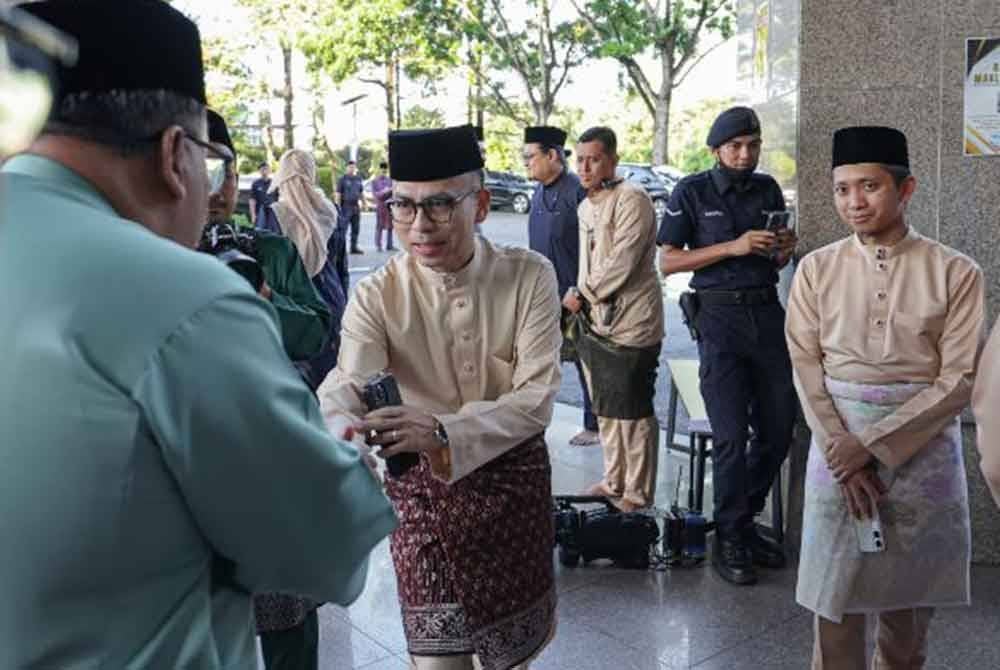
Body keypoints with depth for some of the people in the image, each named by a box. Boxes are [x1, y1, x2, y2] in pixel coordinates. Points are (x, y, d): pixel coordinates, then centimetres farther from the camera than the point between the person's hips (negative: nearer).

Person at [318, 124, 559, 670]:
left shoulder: (529, 276, -14)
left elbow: (537, 397, -22)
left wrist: (442, 433, -39)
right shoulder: (377, 296, -14)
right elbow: (348, 386, -31)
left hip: (515, 475, 1)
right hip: (421, 484, 0)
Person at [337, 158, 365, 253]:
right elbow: (338, 194, -5)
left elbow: (362, 192, 21)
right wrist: (338, 207, -11)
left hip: (356, 206, 6)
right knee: (343, 228, -9)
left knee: (356, 228, 8)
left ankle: (354, 247, 16)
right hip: (346, 207, -5)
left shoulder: (359, 179, 13)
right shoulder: (342, 179, -3)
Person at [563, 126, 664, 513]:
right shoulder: (586, 207, 14)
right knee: (605, 409, 18)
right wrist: (579, 300, 6)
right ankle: (614, 481, 32)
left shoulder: (632, 200, -14)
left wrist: (581, 295, -11)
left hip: (630, 324, -9)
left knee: (633, 413, 0)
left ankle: (638, 494, 12)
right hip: (595, 322, 9)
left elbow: (620, 264, -20)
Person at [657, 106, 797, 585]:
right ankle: (729, 541, 8)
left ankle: (744, 520, 25)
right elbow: (668, 261, -6)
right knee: (731, 434, -5)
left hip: (767, 311, 5)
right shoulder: (692, 192, -1)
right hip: (720, 315, -5)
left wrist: (784, 251, -4)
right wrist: (733, 247, -15)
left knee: (778, 428, 7)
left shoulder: (768, 189, 12)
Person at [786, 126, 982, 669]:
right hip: (837, 439, 1)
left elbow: (959, 379, -8)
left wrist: (873, 444, -14)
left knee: (910, 595, 12)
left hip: (922, 445, -1)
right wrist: (841, 447, -10)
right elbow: (806, 365, 0)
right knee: (834, 591, 7)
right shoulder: (817, 268, 2)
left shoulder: (955, 272, -4)